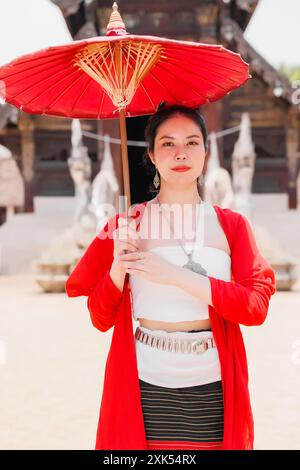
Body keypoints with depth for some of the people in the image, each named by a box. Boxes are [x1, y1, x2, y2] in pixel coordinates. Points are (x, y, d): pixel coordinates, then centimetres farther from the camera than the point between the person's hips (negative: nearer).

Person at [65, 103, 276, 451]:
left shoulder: (232, 225, 4)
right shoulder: (127, 224, 2)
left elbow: (257, 307, -8)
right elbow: (101, 319, 3)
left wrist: (176, 276, -16)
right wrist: (118, 267, -15)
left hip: (214, 389, 1)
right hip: (146, 386, 0)